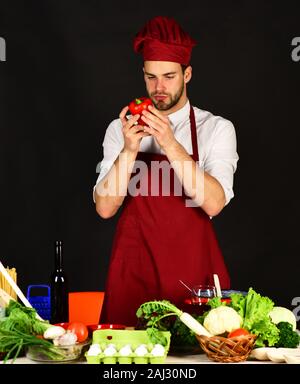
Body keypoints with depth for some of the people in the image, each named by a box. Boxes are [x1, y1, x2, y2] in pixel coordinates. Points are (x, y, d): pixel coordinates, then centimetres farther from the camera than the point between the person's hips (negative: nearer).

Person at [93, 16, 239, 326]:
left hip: (192, 267, -1)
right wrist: (129, 150, -17)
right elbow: (105, 207, -5)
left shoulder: (216, 129, -1)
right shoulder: (120, 130, 5)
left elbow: (214, 203, -15)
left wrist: (170, 144, -23)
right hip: (134, 267, 1)